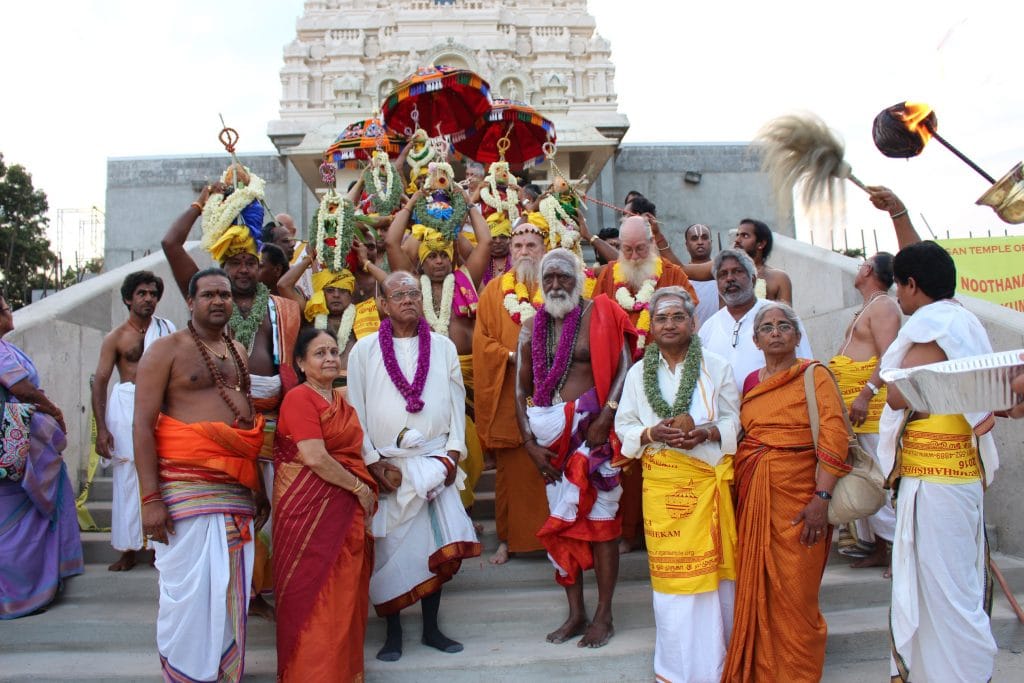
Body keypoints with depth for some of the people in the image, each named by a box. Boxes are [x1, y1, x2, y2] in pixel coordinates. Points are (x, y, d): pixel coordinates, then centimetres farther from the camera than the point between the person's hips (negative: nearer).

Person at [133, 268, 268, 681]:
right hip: (186, 487, -6)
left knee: (232, 592, 10)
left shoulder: (238, 351, 15)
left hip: (238, 489, 6)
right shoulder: (167, 349, -3)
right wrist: (150, 498, -17)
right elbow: (142, 425, -9)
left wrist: (259, 489, 15)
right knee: (190, 592, -3)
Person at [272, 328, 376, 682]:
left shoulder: (342, 402, 15)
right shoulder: (299, 398, -10)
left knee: (344, 594, 13)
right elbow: (314, 457, -19)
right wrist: (360, 487, -12)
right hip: (309, 506, -8)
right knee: (313, 595, 0)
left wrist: (363, 493, 8)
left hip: (346, 509, 8)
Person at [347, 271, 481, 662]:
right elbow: (355, 410, -2)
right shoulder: (364, 349, 0)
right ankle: (393, 631, 17)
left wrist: (453, 453, -2)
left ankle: (431, 626, 19)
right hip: (386, 465, -1)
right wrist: (373, 463, -7)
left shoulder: (443, 346, 5)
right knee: (390, 547, 3)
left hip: (435, 462, 2)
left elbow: (457, 402, 7)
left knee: (437, 544, 3)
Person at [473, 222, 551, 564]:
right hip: (508, 395, 0)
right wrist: (511, 356, -12)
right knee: (512, 467, 3)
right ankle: (509, 538, 15)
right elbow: (482, 340, 3)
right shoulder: (494, 290, 9)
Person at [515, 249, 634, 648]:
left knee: (599, 517, 1)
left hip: (591, 428, -4)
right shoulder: (531, 331, 9)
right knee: (562, 521, 9)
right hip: (550, 434, 5)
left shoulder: (598, 315, -3)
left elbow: (624, 368, -10)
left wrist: (606, 416, -20)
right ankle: (576, 614, 21)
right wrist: (529, 442, 0)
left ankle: (603, 615, 13)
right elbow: (521, 391, 10)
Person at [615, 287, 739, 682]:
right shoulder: (638, 373, 9)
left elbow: (734, 421, 5)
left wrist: (706, 433, -14)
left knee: (712, 568, 2)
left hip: (709, 478, 0)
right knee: (670, 572, 2)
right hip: (662, 483, 1)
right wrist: (652, 433, -12)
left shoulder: (716, 367, 5)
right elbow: (624, 425, 7)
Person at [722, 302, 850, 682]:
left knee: (794, 591, -1)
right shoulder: (749, 383, 13)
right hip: (751, 493, 5)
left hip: (798, 493, -4)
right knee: (756, 586, 9)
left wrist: (822, 498, -20)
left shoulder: (814, 375, -2)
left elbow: (834, 437, -12)